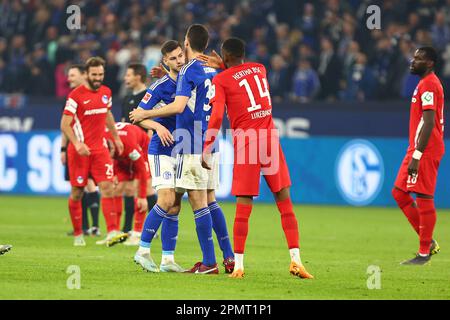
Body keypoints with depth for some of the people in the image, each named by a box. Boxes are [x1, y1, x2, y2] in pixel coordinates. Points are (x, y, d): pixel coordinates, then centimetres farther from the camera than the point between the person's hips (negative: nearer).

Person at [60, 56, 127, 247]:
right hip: (79, 150, -4)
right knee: (77, 192, 3)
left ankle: (112, 232, -18)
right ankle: (78, 234, 16)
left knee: (107, 187, -11)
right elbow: (65, 125, -12)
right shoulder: (76, 95, -10)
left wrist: (116, 137, 31)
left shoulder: (106, 92, 8)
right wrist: (77, 144, -26)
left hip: (99, 149, 4)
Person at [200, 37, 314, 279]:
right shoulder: (260, 69, 14)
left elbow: (216, 116, -11)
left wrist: (206, 150, -9)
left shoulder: (220, 80, -1)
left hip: (245, 141, -3)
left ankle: (238, 265, -1)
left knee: (243, 205, -2)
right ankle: (295, 259, -1)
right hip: (270, 139, 3)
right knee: (284, 200, 6)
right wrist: (222, 66, 33)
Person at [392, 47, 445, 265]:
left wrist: (417, 156, -24)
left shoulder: (428, 85, -14)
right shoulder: (427, 83, 18)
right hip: (416, 149, 11)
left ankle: (424, 253, -1)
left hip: (425, 151, -11)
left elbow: (429, 123, -21)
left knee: (424, 198, -6)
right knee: (399, 193, 11)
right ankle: (428, 242, 14)